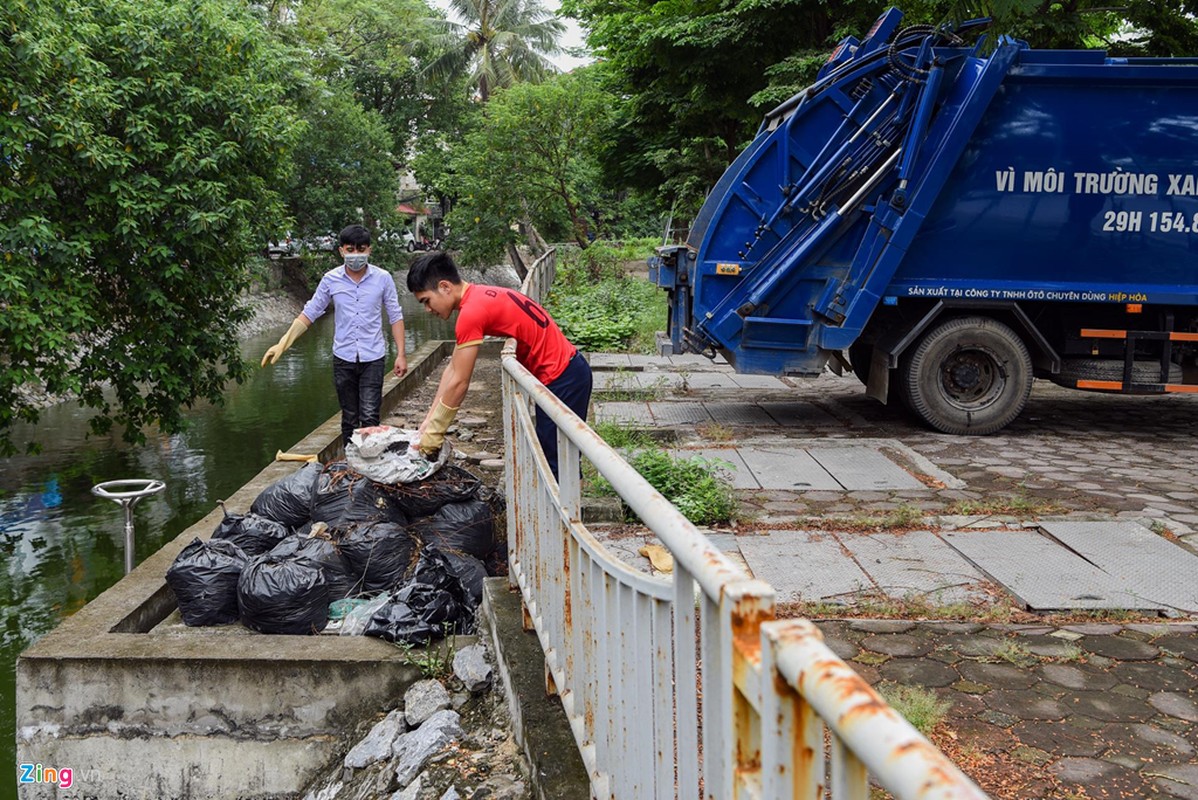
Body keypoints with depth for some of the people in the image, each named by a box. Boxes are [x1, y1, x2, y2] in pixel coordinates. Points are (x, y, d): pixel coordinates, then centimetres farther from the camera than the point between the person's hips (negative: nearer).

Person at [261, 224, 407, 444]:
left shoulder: (383, 278, -4)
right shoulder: (331, 279, -1)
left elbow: (395, 316, 3)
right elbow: (309, 313, 3)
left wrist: (401, 354, -2)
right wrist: (283, 344, -4)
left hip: (372, 358, -2)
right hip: (343, 358, 2)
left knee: (370, 416, -8)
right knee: (349, 418, 10)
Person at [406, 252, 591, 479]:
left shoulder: (471, 311, -19)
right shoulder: (479, 297, 11)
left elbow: (458, 382, -16)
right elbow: (452, 368, 13)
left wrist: (433, 432, -6)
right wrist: (429, 419, 12)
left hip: (561, 378, -10)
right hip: (568, 369, 10)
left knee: (555, 463, -4)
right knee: (550, 459, 15)